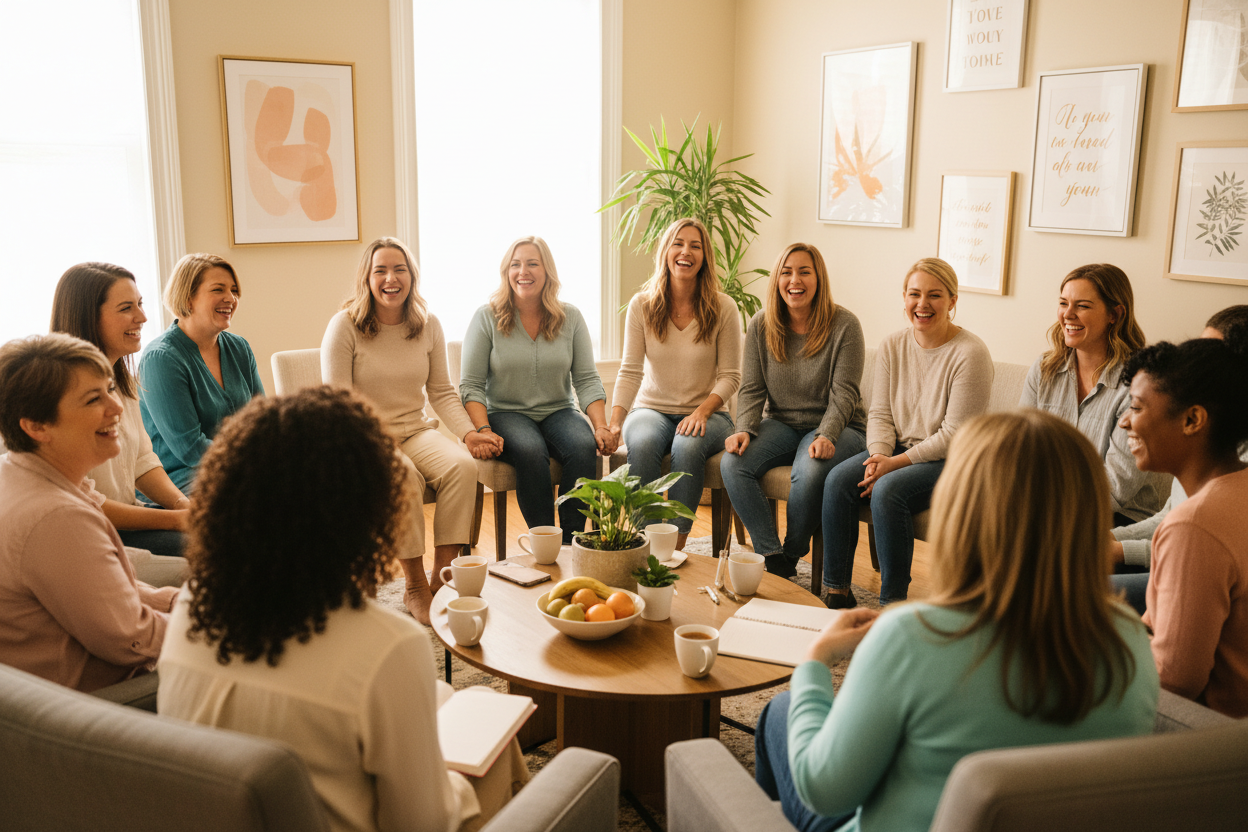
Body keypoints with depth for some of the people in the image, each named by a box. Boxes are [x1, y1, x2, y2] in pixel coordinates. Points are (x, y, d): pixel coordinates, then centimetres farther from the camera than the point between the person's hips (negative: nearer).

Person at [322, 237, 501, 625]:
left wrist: (469, 433, -7)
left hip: (416, 431, 4)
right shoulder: (344, 326, -6)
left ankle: (442, 579, -21)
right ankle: (414, 588, -21)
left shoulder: (429, 326, 7)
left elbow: (442, 392, 10)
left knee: (463, 465, -28)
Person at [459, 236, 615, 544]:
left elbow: (587, 380, 3)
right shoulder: (487, 318, 0)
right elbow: (471, 385, -2)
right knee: (530, 450, -35)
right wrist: (483, 431, -18)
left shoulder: (570, 317, 6)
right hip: (505, 413, -2)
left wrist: (601, 426, -12)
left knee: (584, 446, -31)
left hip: (558, 411, 2)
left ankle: (571, 540, -23)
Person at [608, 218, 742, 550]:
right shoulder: (641, 305, -1)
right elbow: (630, 371, -4)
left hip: (706, 413, -1)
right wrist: (614, 422, -18)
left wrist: (701, 411, -20)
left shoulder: (722, 307, -4)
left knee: (687, 446, -35)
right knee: (642, 444, -33)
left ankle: (676, 545, -25)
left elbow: (730, 376, -3)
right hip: (652, 409, 1)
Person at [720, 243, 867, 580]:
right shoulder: (760, 326, 2)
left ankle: (792, 555, -11)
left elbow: (843, 393, -12)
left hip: (835, 426, -4)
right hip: (781, 424, 4)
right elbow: (752, 389, 1)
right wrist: (745, 430, -17)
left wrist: (826, 436, -28)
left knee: (809, 472, -36)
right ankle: (772, 557, -19)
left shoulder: (843, 325, -9)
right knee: (732, 463, -24)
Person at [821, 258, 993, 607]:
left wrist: (896, 463, -20)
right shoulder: (892, 345, 4)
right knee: (838, 480, -20)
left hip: (951, 461, -6)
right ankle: (836, 591, -10)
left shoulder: (970, 353, -14)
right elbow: (880, 413, 6)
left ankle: (893, 603, -19)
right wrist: (879, 455, -14)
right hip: (898, 449, 6)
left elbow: (954, 436, -16)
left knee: (887, 490, -31)